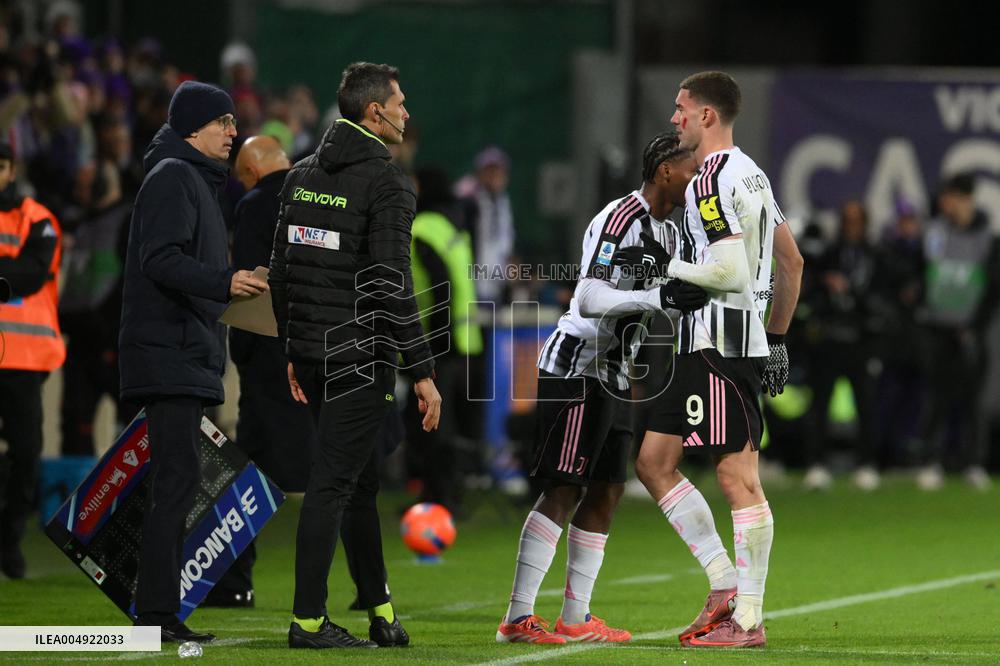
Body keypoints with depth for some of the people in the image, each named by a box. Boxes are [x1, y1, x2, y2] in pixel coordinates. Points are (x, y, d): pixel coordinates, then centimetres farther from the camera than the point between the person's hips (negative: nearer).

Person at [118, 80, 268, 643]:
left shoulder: (196, 180, 23)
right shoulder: (173, 177, -9)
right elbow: (160, 260, -20)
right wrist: (225, 281, -31)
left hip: (188, 355, 11)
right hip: (169, 355, -11)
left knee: (176, 484, 9)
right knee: (178, 480, -14)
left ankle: (159, 612, 9)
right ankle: (157, 612, -16)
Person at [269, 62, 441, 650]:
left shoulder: (303, 175, 11)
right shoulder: (385, 182, -13)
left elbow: (281, 269, 14)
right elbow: (391, 285, -19)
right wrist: (423, 370, -15)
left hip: (311, 353, 8)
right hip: (362, 354, -8)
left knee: (360, 479, 16)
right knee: (335, 482, -4)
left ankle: (380, 611, 22)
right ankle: (308, 619, -3)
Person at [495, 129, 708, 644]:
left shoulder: (663, 229, 14)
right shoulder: (620, 220, -18)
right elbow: (589, 299, -28)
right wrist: (660, 297, -35)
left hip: (612, 372, 10)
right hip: (576, 366, -10)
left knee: (606, 491, 8)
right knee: (564, 490, -11)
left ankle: (576, 618, 13)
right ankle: (518, 618, -10)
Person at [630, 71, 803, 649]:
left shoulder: (714, 180, -13)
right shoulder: (750, 173, 19)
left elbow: (730, 272, -21)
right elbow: (791, 262, 22)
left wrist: (669, 269, -8)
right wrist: (777, 339, 25)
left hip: (720, 341, -11)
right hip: (705, 346, 11)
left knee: (738, 477, -9)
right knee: (653, 460, 12)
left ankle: (747, 620, -8)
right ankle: (726, 584, 9)